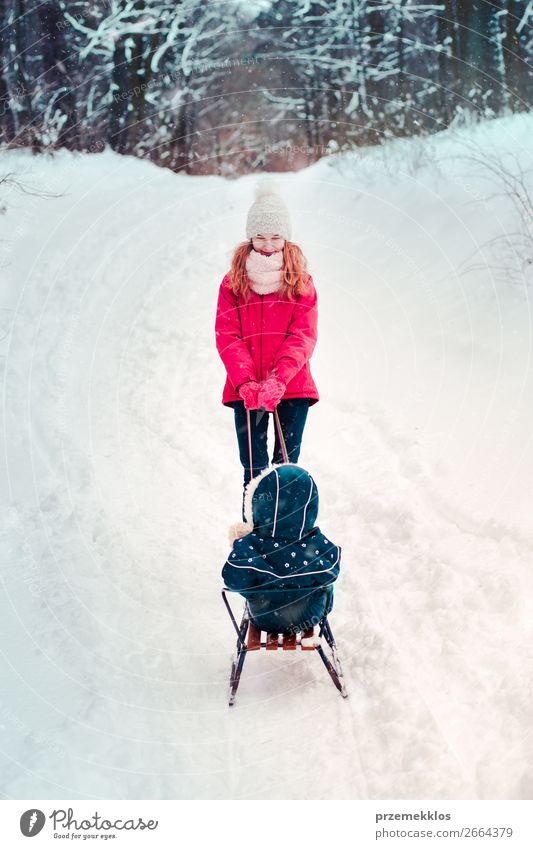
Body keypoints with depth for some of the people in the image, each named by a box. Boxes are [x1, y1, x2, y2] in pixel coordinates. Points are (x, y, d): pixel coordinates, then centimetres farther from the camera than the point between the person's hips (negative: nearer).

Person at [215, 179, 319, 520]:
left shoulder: (301, 282, 4)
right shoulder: (233, 282, 5)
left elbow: (303, 336, -5)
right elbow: (227, 337, -3)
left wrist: (279, 380, -21)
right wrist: (246, 382, -19)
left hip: (292, 388, 0)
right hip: (246, 390, 0)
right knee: (254, 470, 2)